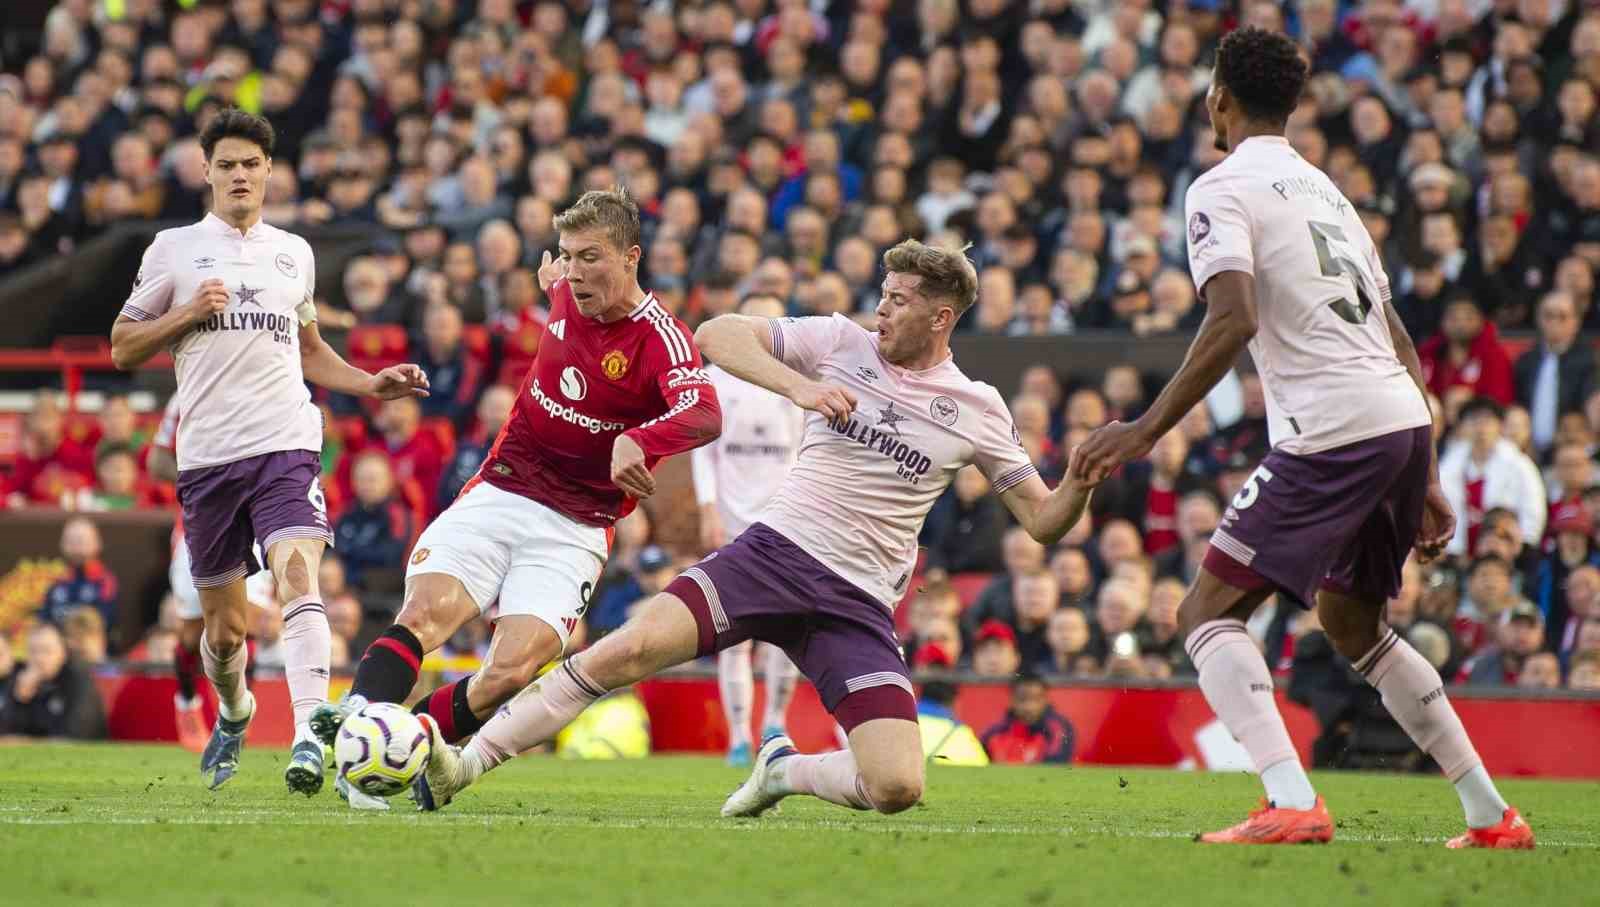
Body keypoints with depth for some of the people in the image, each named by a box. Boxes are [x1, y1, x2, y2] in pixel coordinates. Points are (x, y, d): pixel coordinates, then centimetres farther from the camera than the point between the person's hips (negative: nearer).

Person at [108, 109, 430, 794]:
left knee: (297, 578, -24)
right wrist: (190, 312, -7)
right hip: (207, 454, 0)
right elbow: (123, 348, 8)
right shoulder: (175, 249, 7)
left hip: (286, 443, 0)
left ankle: (308, 738, -34)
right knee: (224, 626, 8)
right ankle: (233, 714, 39)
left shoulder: (293, 253, 15)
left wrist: (369, 384, 14)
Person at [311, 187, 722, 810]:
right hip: (498, 496, 4)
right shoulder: (567, 296, 4)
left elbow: (704, 415, -37)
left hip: (573, 531, -4)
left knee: (514, 669, -23)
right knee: (426, 612, -23)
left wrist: (637, 441, -55)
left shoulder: (660, 339, -15)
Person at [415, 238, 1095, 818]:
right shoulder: (842, 342, 5)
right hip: (777, 550, -1)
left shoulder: (978, 412, 7)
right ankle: (463, 764, -16)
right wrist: (799, 385, -17)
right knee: (631, 648, -24)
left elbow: (1044, 520, 9)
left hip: (857, 602, 1)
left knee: (897, 789, -18)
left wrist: (1082, 481, -12)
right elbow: (715, 335, -4)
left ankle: (784, 771, 15)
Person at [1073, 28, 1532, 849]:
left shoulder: (1223, 189, -2)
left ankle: (1291, 803, -23)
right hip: (1405, 418, 8)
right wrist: (1425, 485, 27)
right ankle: (1491, 815, 24)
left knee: (1207, 613, -2)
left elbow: (1234, 321, -19)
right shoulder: (1324, 189, 24)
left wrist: (1147, 429, -18)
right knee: (1352, 622, 26)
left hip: (1331, 433, -8)